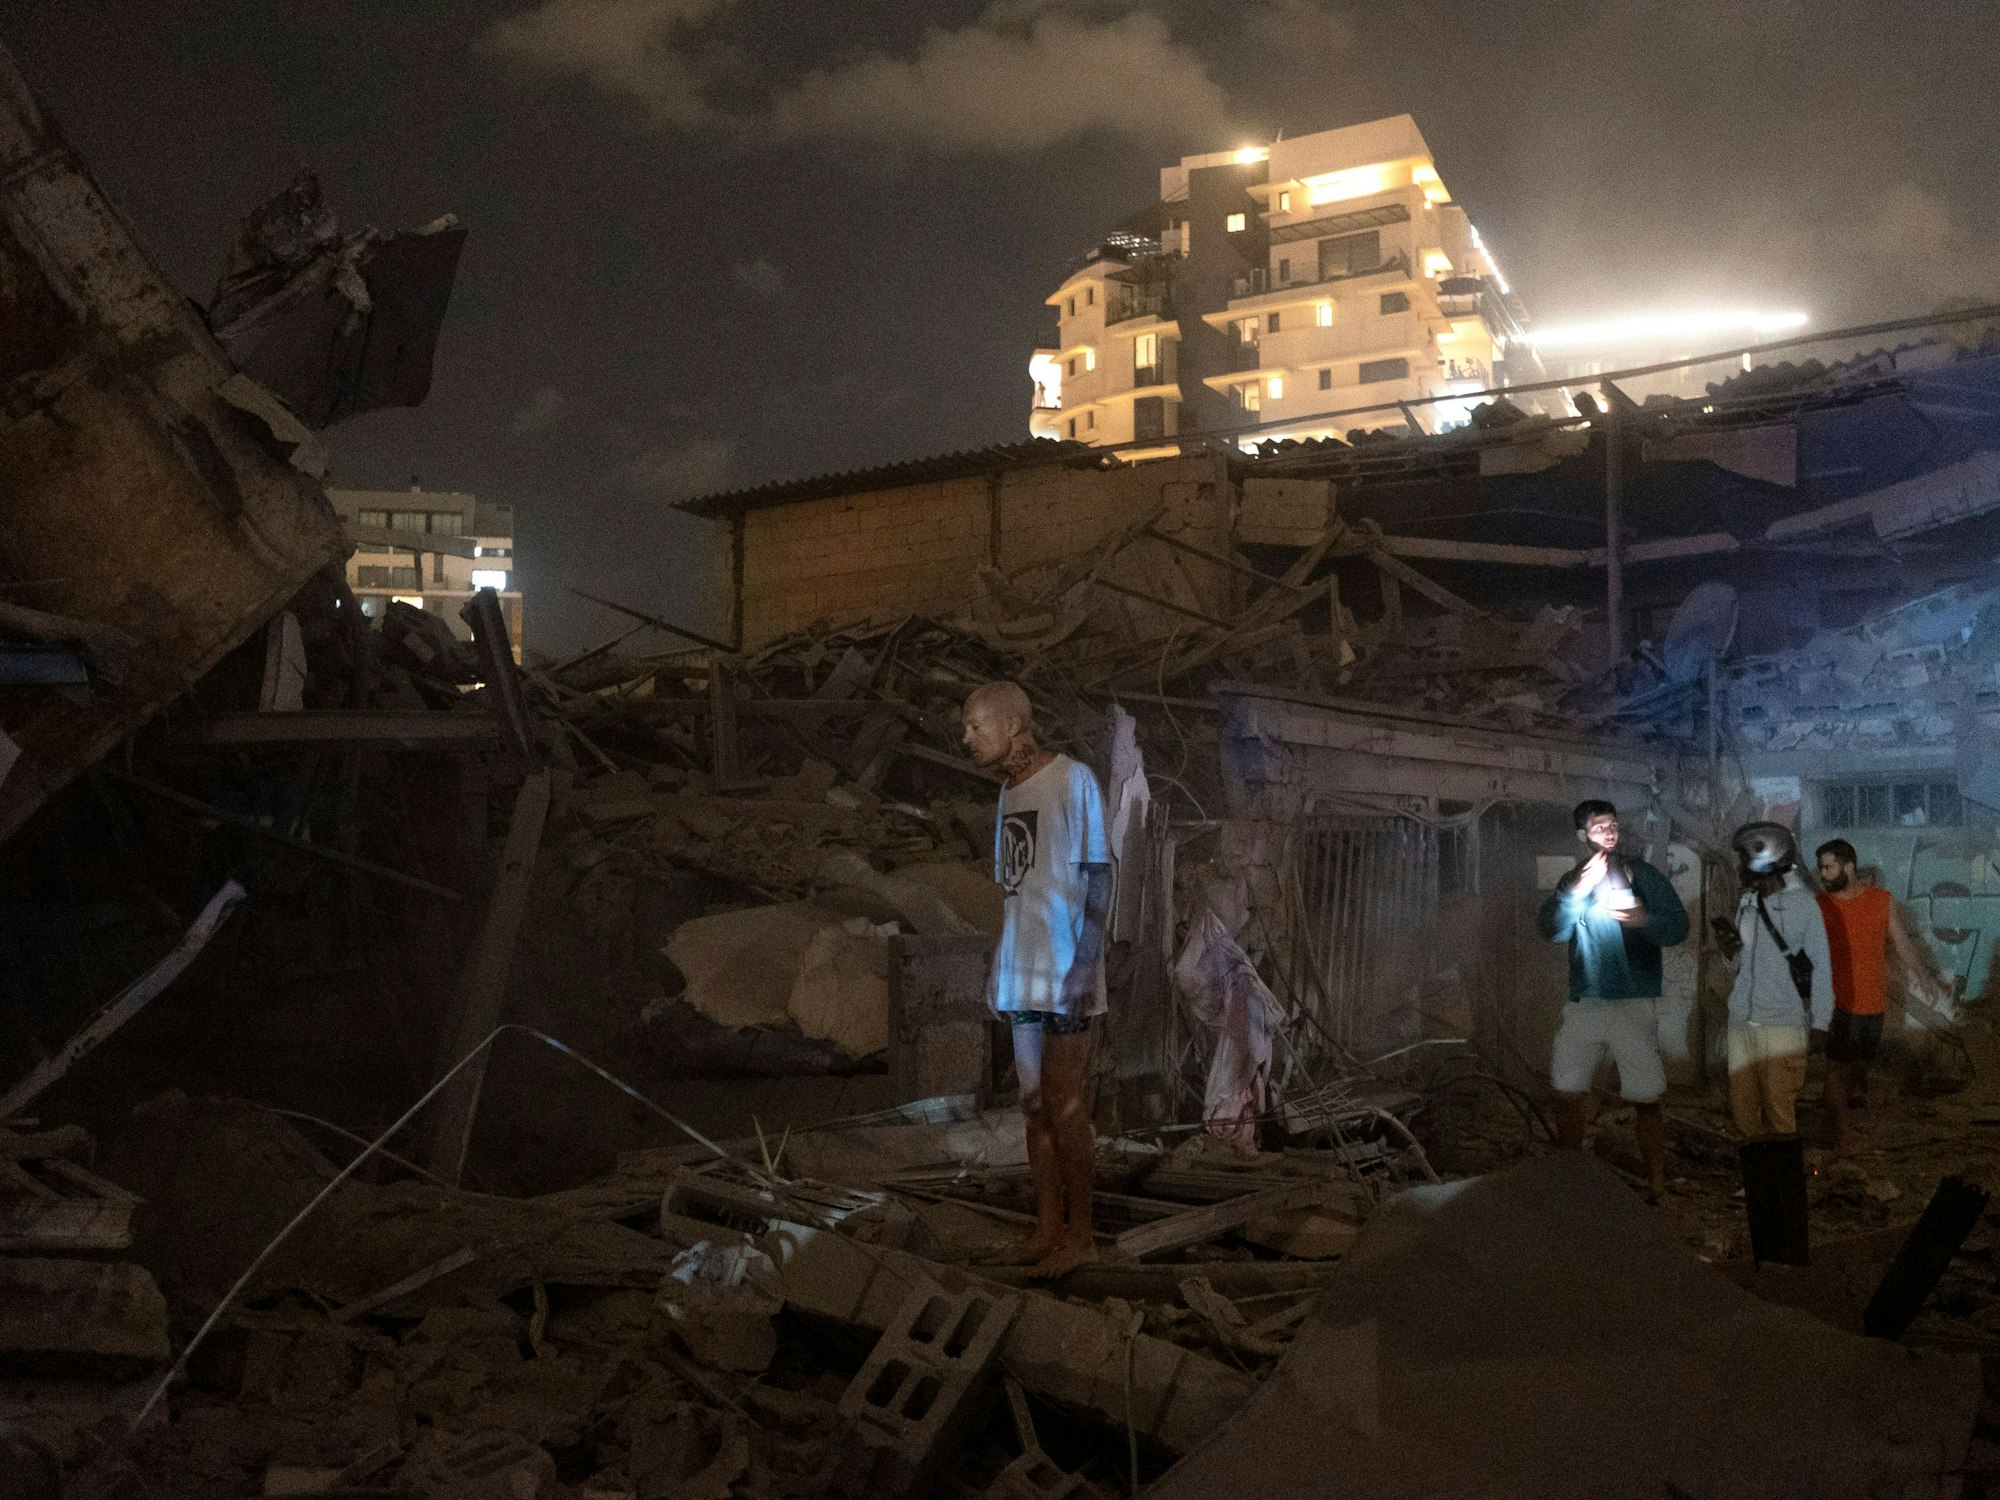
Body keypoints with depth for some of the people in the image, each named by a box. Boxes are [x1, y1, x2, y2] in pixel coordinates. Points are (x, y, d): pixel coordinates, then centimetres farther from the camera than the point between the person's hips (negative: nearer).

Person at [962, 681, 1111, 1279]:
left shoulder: (1072, 780, -10)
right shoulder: (1009, 790, 13)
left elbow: (1099, 876, -12)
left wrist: (1085, 964, -18)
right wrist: (1001, 963, 17)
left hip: (1065, 973, -8)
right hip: (1023, 974, 8)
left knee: (1067, 1109, -1)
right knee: (1036, 1105, 11)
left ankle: (1080, 1234, 9)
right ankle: (1048, 1228, 19)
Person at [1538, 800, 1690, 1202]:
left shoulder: (1643, 876, 0)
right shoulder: (1571, 881, 9)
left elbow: (1679, 927, -5)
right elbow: (1552, 930, -6)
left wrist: (1643, 920, -25)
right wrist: (1579, 890, -21)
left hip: (1634, 1003, -4)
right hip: (1583, 1003, 4)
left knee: (1647, 1100, -5)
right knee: (1567, 1091, 11)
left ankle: (1657, 1185, 5)